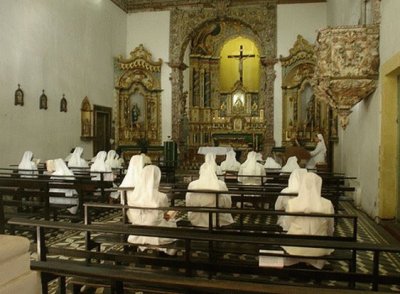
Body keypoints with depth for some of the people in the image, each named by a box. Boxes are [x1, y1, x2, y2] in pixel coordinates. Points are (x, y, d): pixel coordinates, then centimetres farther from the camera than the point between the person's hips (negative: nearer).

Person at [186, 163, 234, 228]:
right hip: (217, 222, -1)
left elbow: (188, 205, 1)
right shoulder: (221, 184, -9)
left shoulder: (192, 185, -8)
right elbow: (228, 205, -1)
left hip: (196, 221, 2)